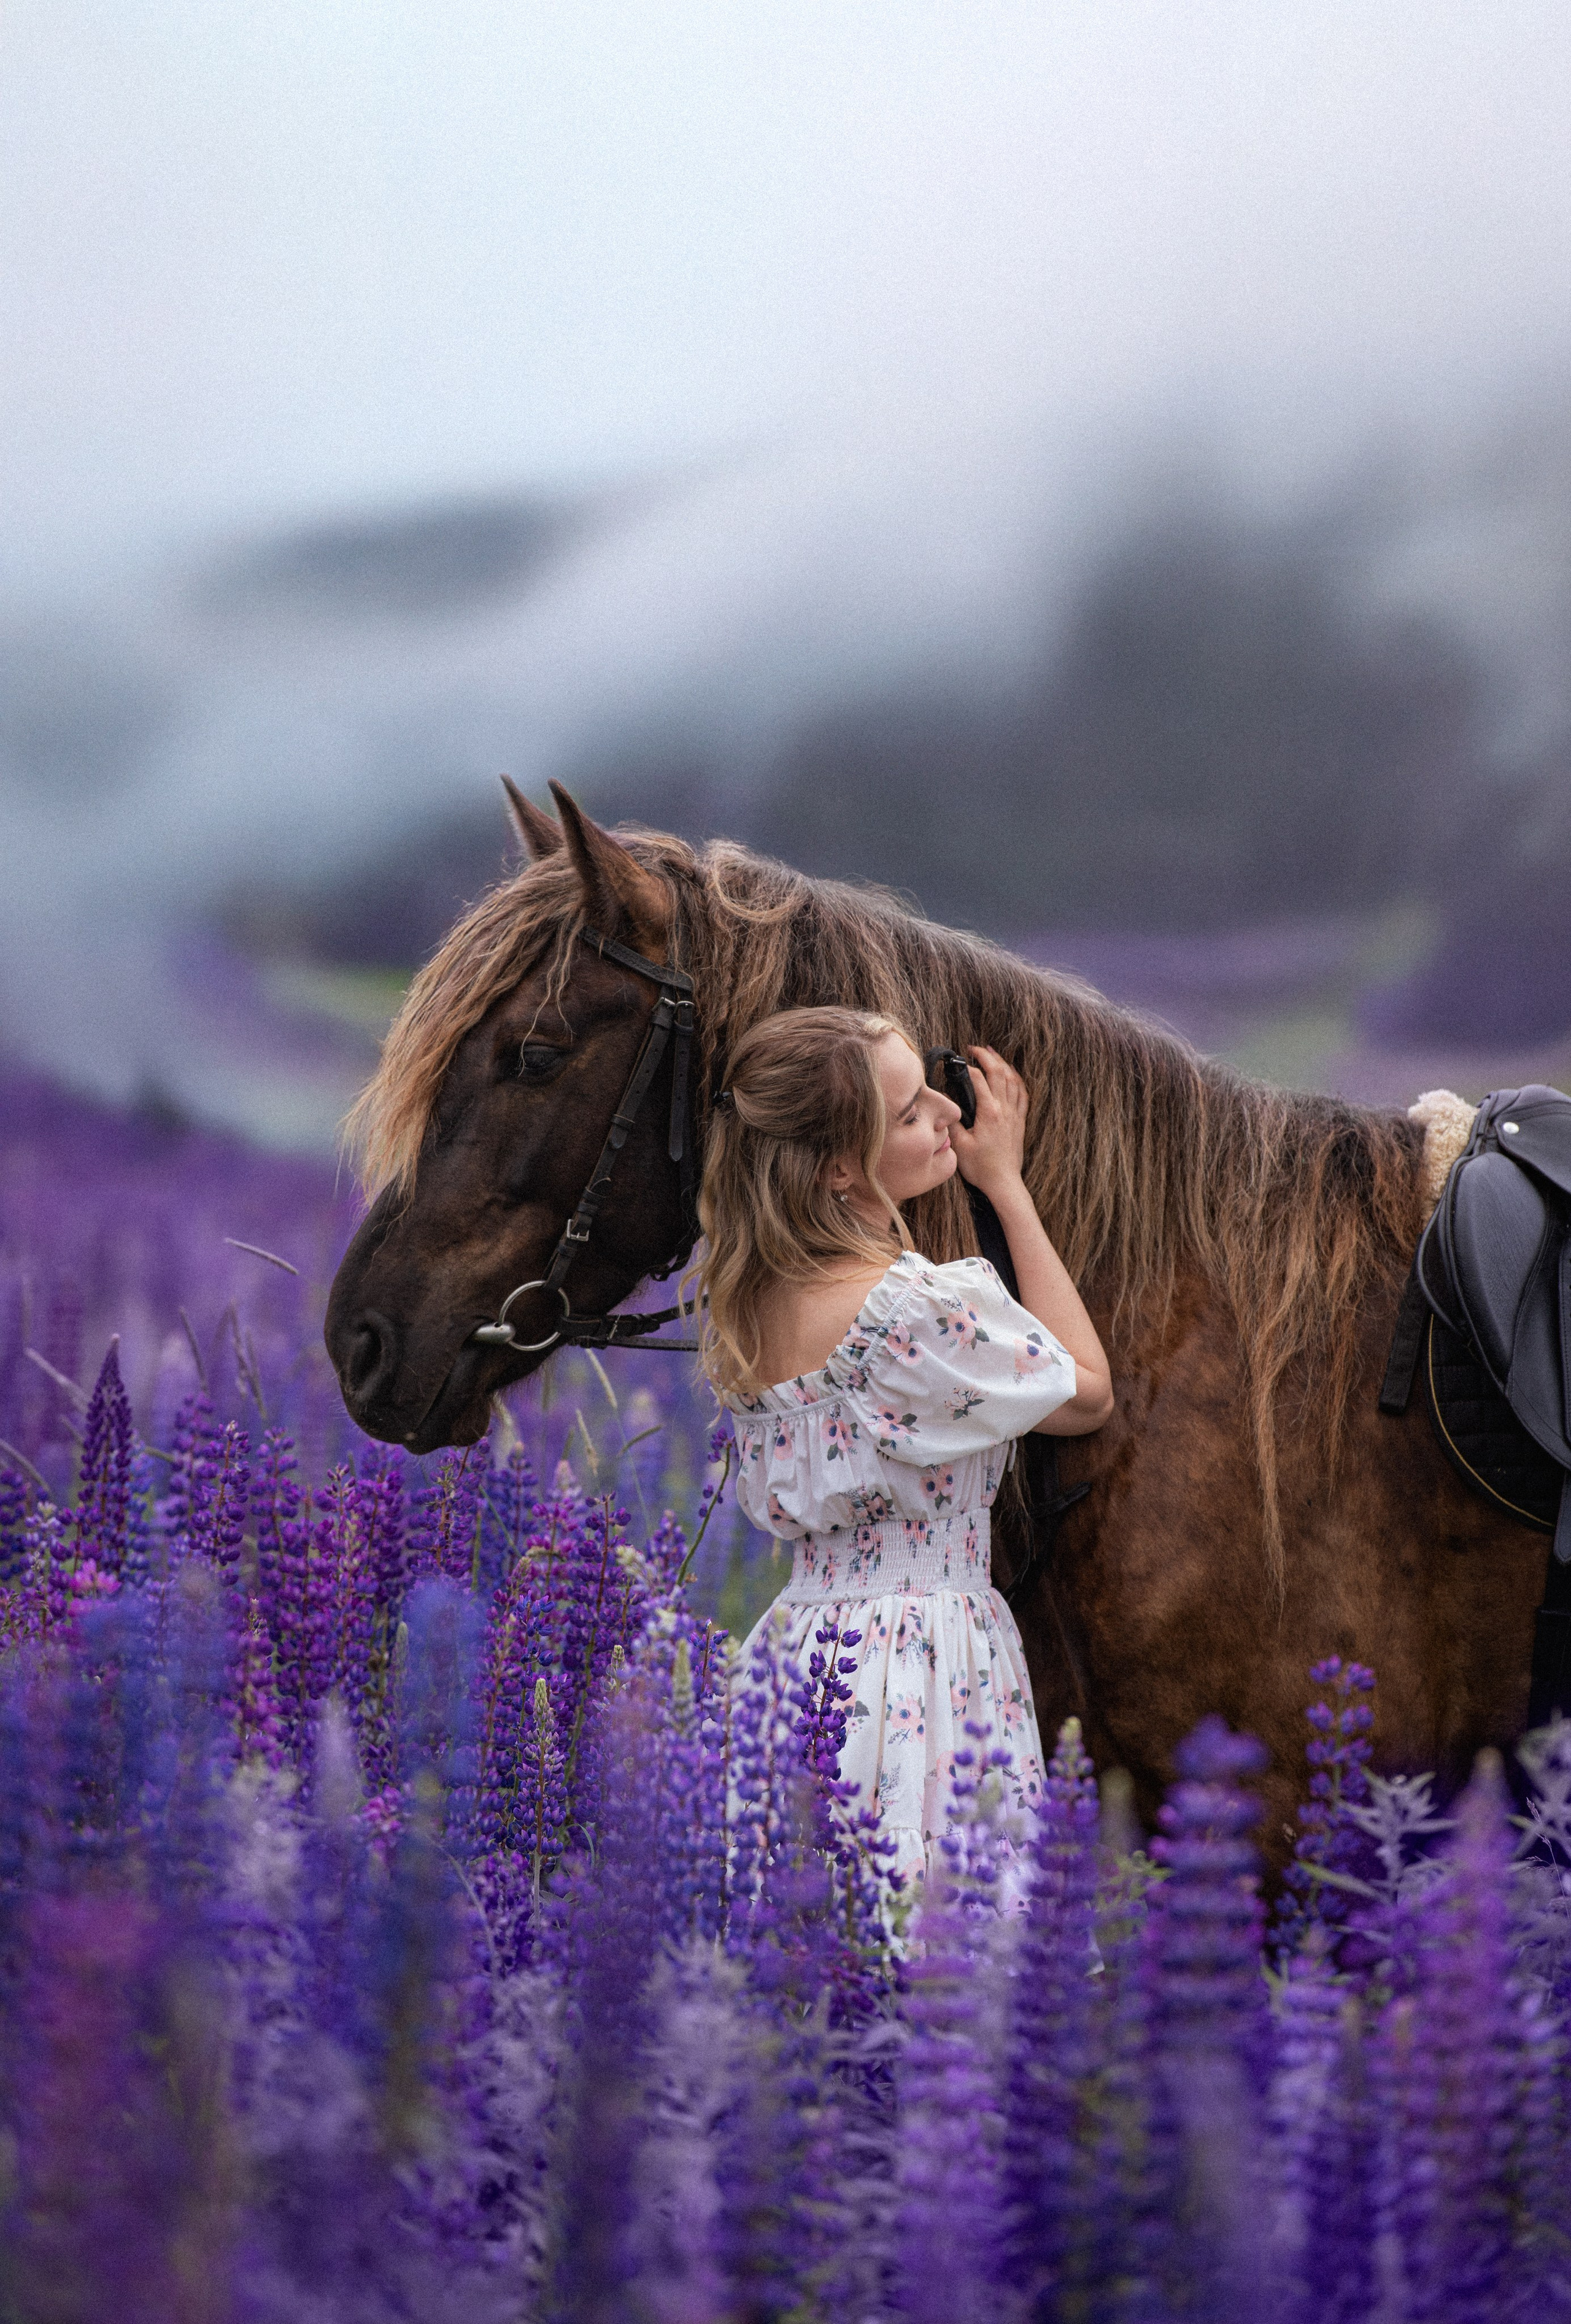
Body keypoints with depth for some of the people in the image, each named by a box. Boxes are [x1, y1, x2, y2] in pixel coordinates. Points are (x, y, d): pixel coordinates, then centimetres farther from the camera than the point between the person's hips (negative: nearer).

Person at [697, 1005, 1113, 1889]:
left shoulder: (745, 1301, 5)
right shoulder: (916, 1305, -19)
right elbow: (1089, 1391, -2)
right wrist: (1007, 1186, 2)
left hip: (803, 1633, 9)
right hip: (923, 1671, -9)